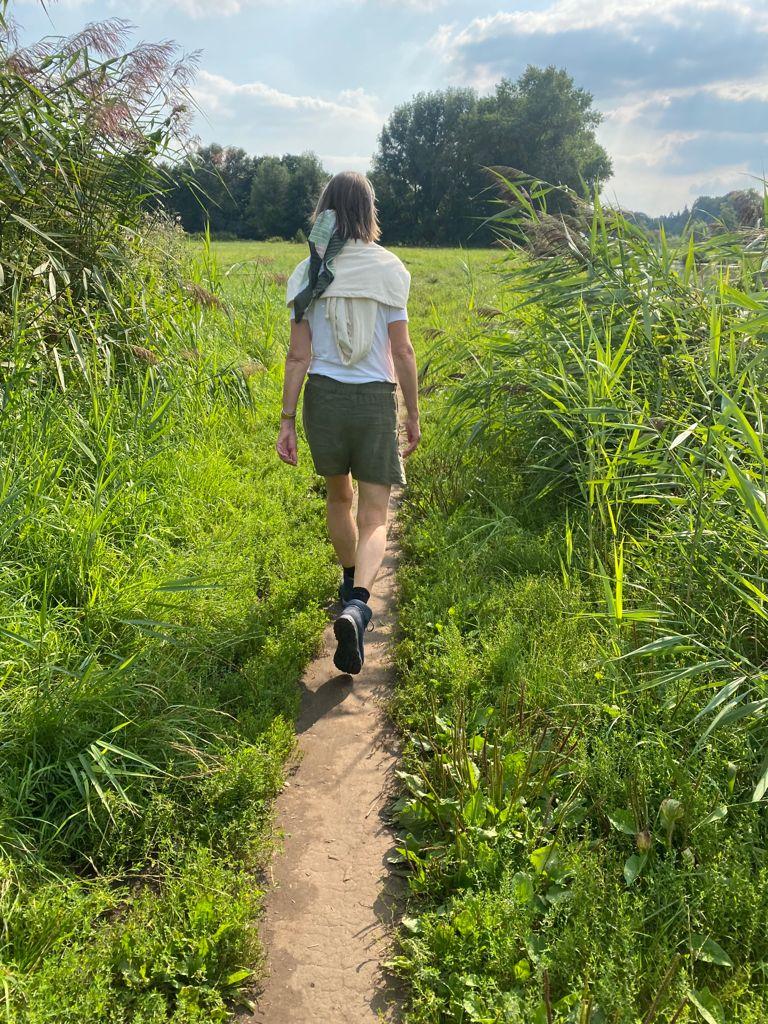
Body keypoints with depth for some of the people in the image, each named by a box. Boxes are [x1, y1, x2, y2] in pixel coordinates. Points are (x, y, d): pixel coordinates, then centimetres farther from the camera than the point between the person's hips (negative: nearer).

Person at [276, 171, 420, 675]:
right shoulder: (387, 268, -4)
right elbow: (402, 351, -4)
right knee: (374, 518, 1)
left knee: (338, 495, 25)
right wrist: (414, 415, 5)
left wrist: (288, 420, 2)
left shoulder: (309, 273, 0)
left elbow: (299, 355, -3)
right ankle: (356, 605, -24)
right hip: (375, 399, -2)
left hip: (324, 396, 3)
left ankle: (352, 588, 42)